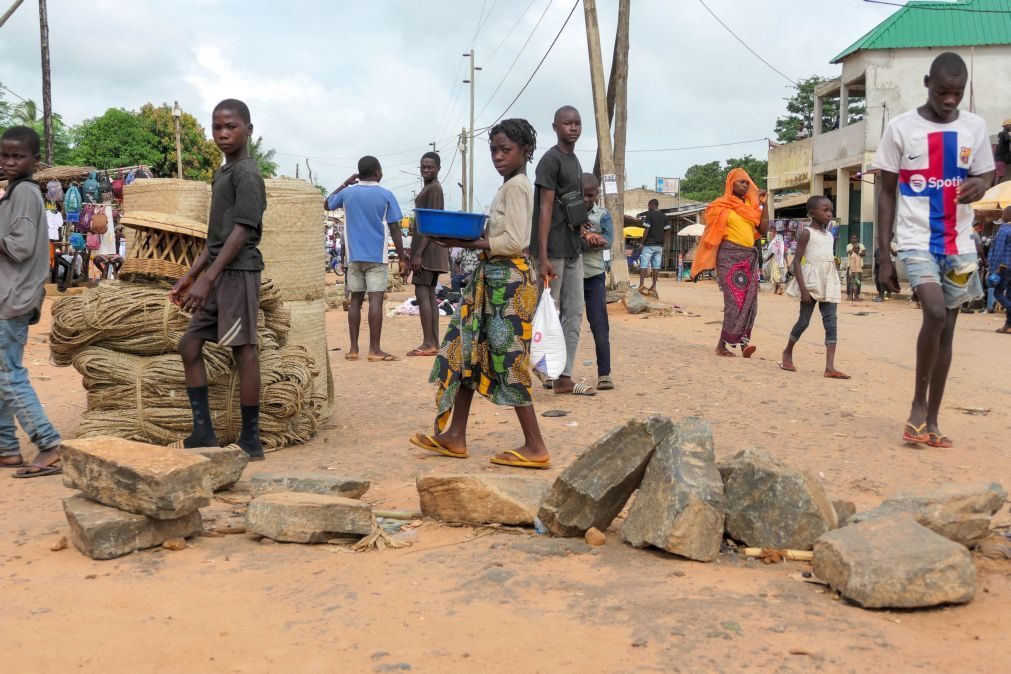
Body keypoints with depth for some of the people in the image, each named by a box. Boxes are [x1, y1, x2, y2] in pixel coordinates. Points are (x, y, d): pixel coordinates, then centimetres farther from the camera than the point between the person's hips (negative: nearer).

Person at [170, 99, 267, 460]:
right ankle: (203, 432, 13)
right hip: (218, 275, 10)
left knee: (244, 350, -5)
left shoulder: (247, 173, -9)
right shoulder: (221, 174, 19)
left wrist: (207, 278, -21)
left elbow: (242, 232, -17)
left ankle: (250, 441, 2)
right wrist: (191, 275, 19)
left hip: (238, 272, -10)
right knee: (189, 345, 9)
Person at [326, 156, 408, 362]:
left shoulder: (347, 193, 4)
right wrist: (402, 258, -1)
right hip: (376, 256, -3)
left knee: (355, 300, 9)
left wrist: (345, 183, 27)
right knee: (375, 300, -5)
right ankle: (374, 350, -7)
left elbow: (327, 204, 24)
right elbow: (395, 229, -5)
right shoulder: (386, 195, -4)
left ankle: (353, 348, 10)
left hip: (354, 256, 4)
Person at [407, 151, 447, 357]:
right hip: (428, 248, 10)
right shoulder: (429, 188, 19)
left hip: (428, 247, -10)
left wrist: (418, 253, -21)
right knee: (430, 293, 8)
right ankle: (434, 343, 9)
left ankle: (428, 344, -13)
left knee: (422, 292, -11)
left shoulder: (433, 188, -12)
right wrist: (417, 252, 20)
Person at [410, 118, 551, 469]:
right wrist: (468, 237, 6)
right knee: (467, 352, 12)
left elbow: (514, 242, -21)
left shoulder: (516, 186, -12)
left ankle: (535, 447, 0)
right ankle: (455, 436, 19)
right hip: (493, 278, 10)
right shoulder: (510, 186, 17)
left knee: (507, 360, -6)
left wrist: (465, 243, -18)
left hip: (507, 280, -10)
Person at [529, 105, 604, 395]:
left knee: (573, 314, 7)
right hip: (553, 250, -9)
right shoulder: (550, 160, -9)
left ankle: (564, 376, 10)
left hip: (573, 250, 9)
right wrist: (543, 258, -20)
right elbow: (546, 210, -15)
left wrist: (584, 233, 7)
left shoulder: (574, 161, 17)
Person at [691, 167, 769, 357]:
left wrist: (764, 205, 3)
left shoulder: (751, 205, 15)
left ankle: (743, 342, -6)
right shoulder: (722, 206, 1)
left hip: (750, 256, 6)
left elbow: (763, 231, 8)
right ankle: (722, 344, -6)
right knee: (736, 300, -11)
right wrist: (709, 262, -4)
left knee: (749, 301, -4)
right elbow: (712, 235, 2)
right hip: (730, 256, -6)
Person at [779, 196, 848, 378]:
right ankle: (787, 352, 28)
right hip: (811, 282, -6)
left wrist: (837, 287, 16)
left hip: (829, 284, 6)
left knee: (831, 322, -4)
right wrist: (803, 288, -19)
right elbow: (796, 261, -12)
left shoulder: (830, 235, 14)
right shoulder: (807, 233, -7)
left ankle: (830, 367, -8)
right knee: (804, 320, 4)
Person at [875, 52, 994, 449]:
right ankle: (918, 404, -4)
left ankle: (932, 420, 14)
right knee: (935, 314, -23)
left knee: (947, 328, 5)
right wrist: (883, 255, -5)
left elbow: (985, 175, 14)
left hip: (959, 245, 3)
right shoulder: (901, 128, -4)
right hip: (916, 241, -3)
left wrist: (979, 185, -14)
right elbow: (887, 194, -1)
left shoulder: (975, 127, 4)